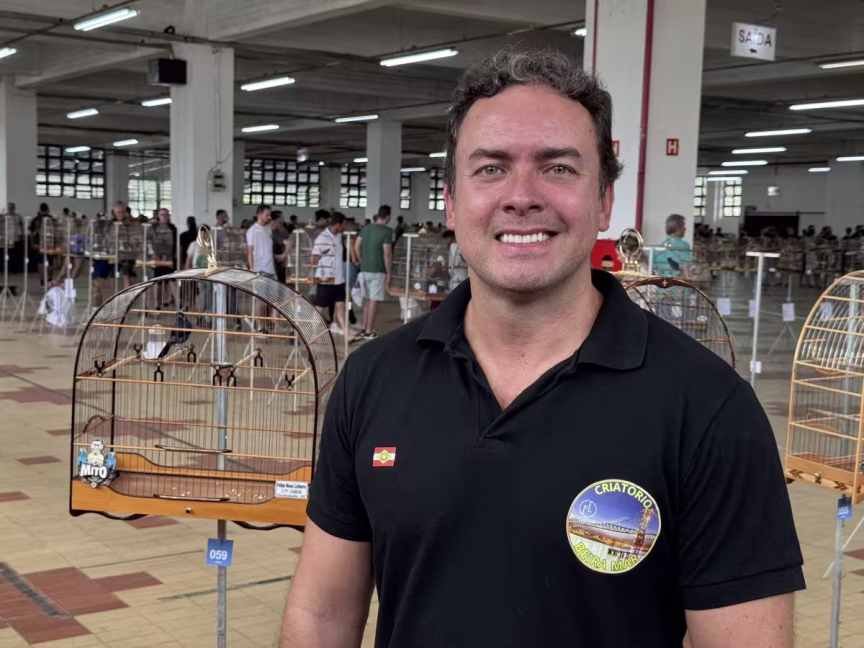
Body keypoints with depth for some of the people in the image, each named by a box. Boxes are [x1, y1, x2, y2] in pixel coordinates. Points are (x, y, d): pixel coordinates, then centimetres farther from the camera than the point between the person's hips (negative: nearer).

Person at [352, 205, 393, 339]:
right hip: (377, 271, -6)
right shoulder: (386, 232, -12)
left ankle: (364, 328, 21)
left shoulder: (366, 228, 8)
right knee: (374, 301, 0)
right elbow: (387, 254, -15)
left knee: (368, 300, 17)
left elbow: (356, 247, 8)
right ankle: (369, 331, 2)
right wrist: (388, 272, -8)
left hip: (364, 270, 6)